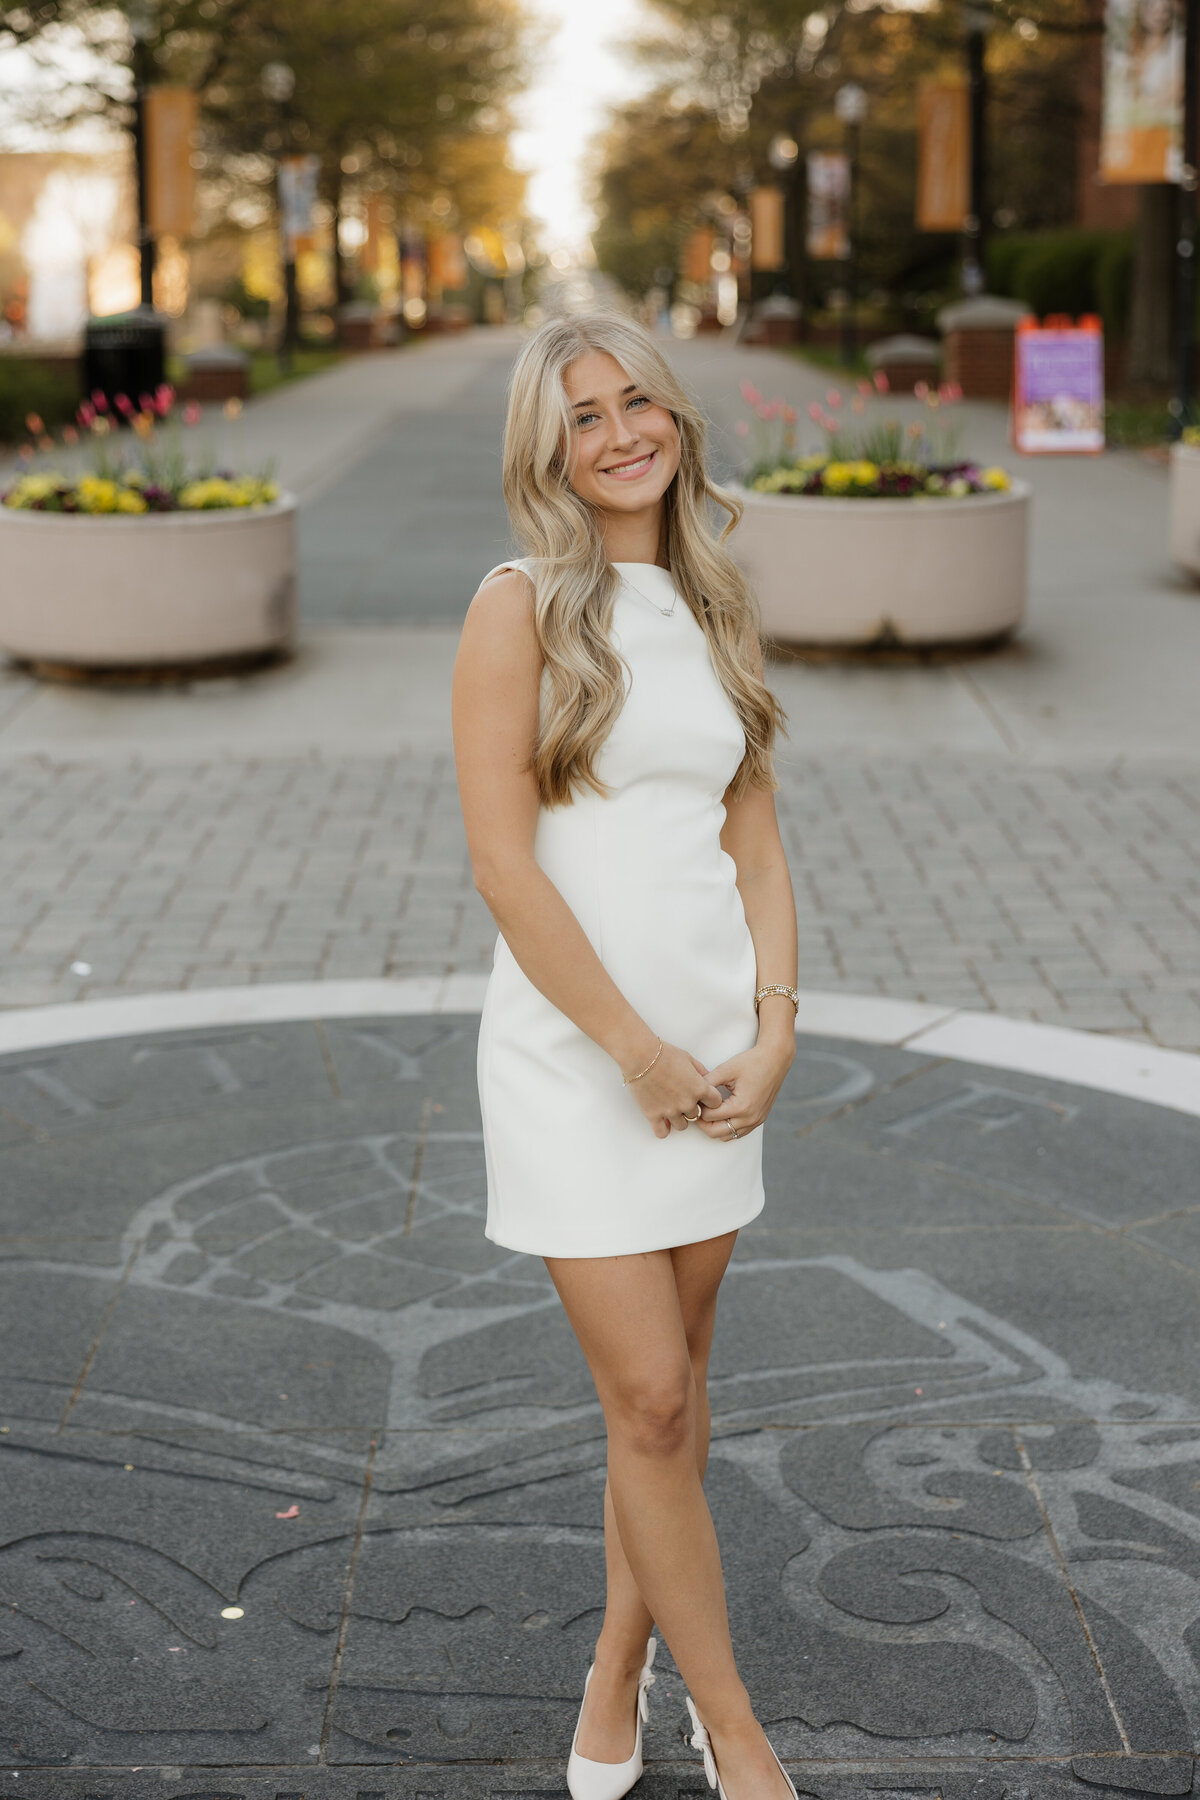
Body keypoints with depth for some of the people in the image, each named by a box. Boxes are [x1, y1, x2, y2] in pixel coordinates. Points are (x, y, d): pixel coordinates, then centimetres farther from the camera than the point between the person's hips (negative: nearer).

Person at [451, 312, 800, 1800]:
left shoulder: (716, 609, 9)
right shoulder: (522, 609, -9)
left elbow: (754, 838, 10)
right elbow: (503, 861, -14)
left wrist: (772, 1031, -2)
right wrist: (635, 1049, -13)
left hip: (715, 1043, 5)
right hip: (573, 1046, -5)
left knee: (671, 1386, 13)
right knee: (651, 1403, -2)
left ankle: (617, 1677, 31)